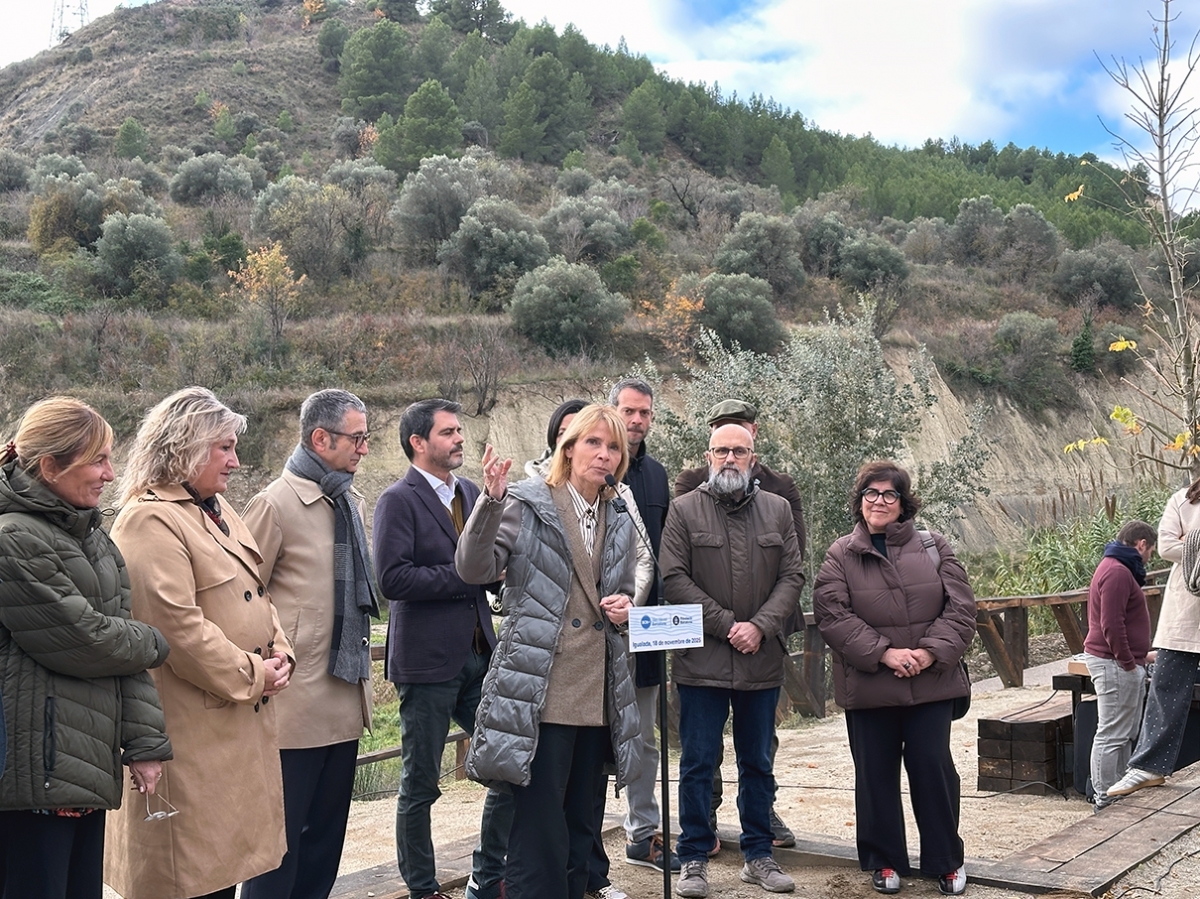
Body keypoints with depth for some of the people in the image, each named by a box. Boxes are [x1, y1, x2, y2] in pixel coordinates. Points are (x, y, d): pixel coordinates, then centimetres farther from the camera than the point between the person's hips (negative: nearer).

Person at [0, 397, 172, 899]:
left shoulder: (91, 537, 14)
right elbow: (84, 641, -16)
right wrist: (154, 643, 3)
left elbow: (122, 645, 11)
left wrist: (145, 742, 4)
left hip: (88, 768, 9)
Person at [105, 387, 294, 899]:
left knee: (225, 857, 16)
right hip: (192, 731, -9)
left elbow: (255, 596, 20)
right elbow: (178, 627, -23)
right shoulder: (150, 521, -16)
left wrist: (278, 652, 2)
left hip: (241, 720, 9)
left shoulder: (215, 511, 15)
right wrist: (250, 676, -16)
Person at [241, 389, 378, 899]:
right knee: (282, 838, 3)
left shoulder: (351, 502, 12)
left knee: (326, 836, 16)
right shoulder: (276, 504, -12)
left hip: (346, 699, 8)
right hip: (296, 701, -8)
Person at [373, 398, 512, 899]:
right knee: (421, 785, 6)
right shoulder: (398, 500, -9)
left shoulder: (472, 494, 12)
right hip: (428, 661, -6)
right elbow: (393, 578, -21)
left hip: (479, 656, 7)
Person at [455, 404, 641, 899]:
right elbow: (474, 569, -15)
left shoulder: (620, 524, 15)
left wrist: (625, 608, 4)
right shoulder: (526, 504, -3)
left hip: (597, 697, 6)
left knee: (580, 830, 14)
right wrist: (491, 501, -28)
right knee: (539, 834, -6)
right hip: (539, 694, -6)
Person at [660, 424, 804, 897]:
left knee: (758, 764, 13)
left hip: (762, 662, 3)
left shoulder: (778, 510, 9)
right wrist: (727, 625, -12)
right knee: (697, 764, 3)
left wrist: (760, 627, -11)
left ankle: (758, 855, 25)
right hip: (702, 660, -3)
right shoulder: (684, 510, 0)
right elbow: (674, 579, -7)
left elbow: (792, 577, 4)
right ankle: (693, 859, 14)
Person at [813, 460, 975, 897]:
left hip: (931, 684, 1)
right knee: (875, 774, 9)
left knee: (933, 766, 5)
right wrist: (883, 653, -18)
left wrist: (931, 651, -14)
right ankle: (885, 860, 24)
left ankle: (946, 860, 22)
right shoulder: (841, 555, 0)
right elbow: (831, 615, -10)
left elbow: (960, 607, 0)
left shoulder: (934, 547, 5)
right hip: (868, 687, 0)